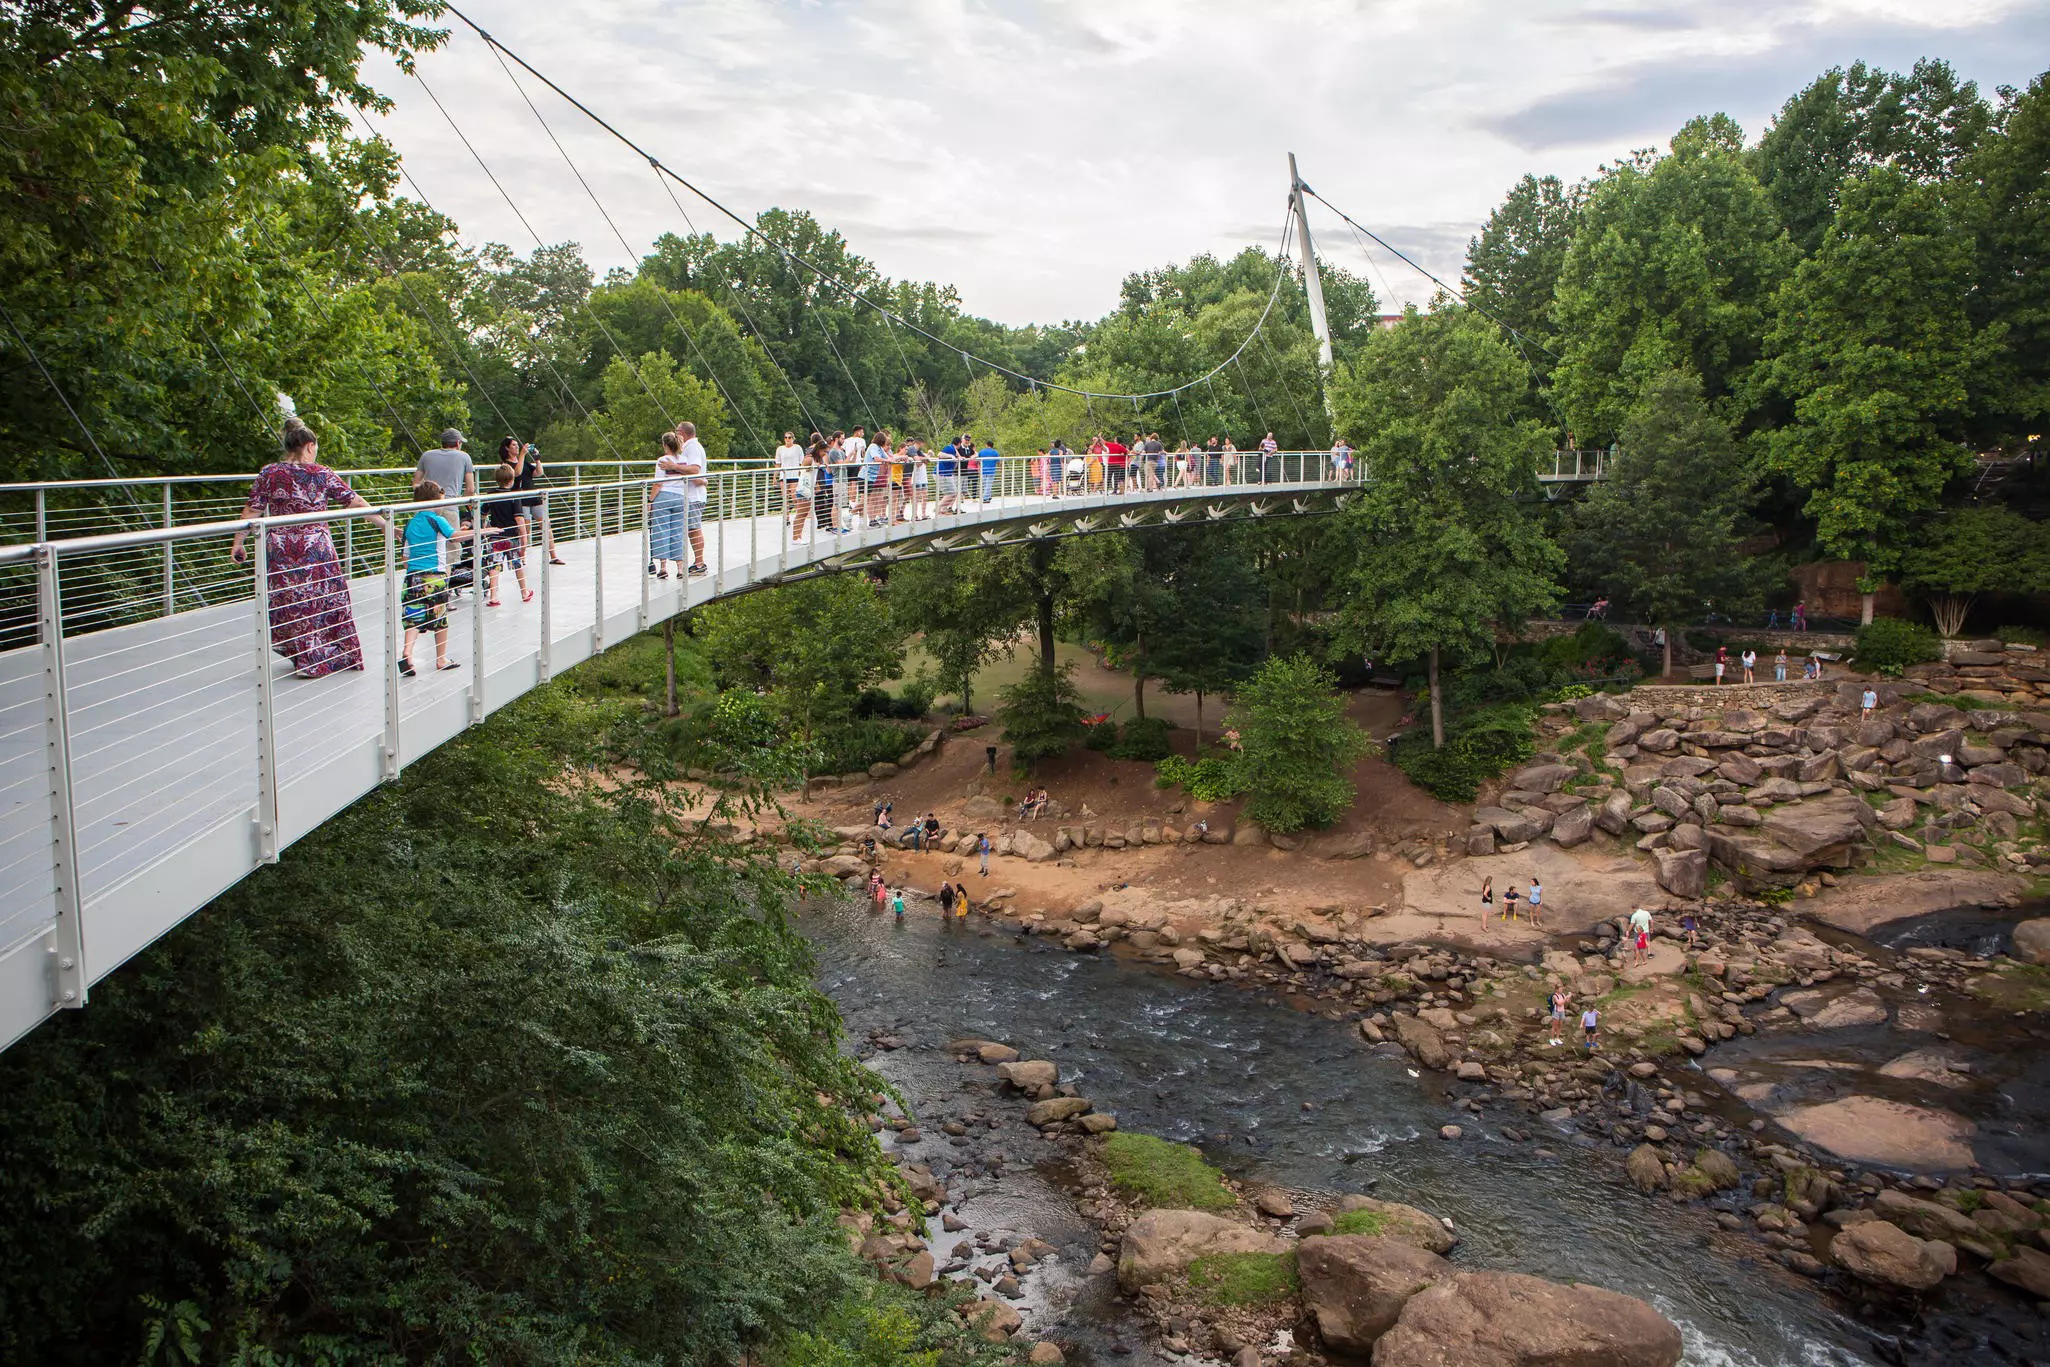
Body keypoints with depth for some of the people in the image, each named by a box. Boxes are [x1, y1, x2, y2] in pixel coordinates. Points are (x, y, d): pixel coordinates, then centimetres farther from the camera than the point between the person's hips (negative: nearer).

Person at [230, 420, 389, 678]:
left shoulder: (269, 474, 1)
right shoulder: (323, 475, -1)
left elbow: (252, 511, -2)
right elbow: (356, 502, 0)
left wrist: (238, 541, 4)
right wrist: (384, 524, 6)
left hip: (280, 552, 1)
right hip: (316, 548, -1)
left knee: (289, 602, 8)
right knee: (324, 598, 10)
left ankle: (306, 660, 11)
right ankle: (341, 655, 18)